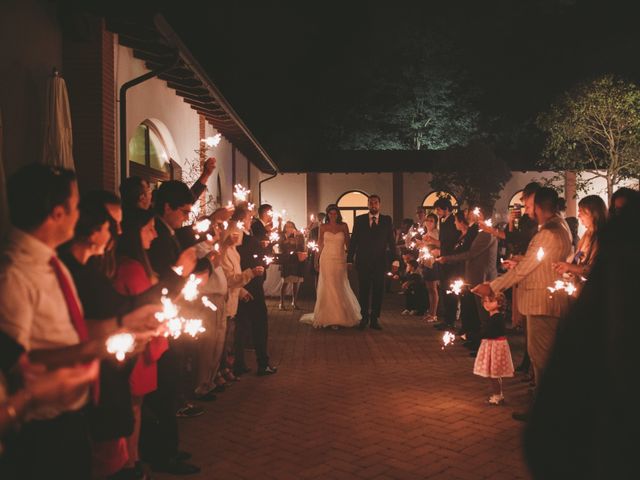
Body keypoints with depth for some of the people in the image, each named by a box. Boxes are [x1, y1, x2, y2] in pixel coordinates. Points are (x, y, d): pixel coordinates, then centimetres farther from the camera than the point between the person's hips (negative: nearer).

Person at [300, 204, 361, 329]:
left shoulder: (343, 226, 5)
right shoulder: (323, 227, 5)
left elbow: (348, 244, 7)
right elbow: (320, 244, 8)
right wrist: (318, 261, 4)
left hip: (340, 260, 0)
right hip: (326, 259, 0)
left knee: (340, 288, 4)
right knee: (328, 288, 1)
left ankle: (340, 317, 14)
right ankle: (329, 317, 8)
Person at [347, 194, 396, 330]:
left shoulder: (387, 220, 5)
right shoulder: (359, 219, 5)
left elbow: (391, 240, 2)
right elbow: (353, 240, 3)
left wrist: (394, 258, -5)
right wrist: (350, 258, -3)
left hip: (380, 262, 0)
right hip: (363, 262, 0)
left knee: (378, 291, 5)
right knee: (363, 291, 6)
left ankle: (375, 319, 15)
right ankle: (364, 317, 20)